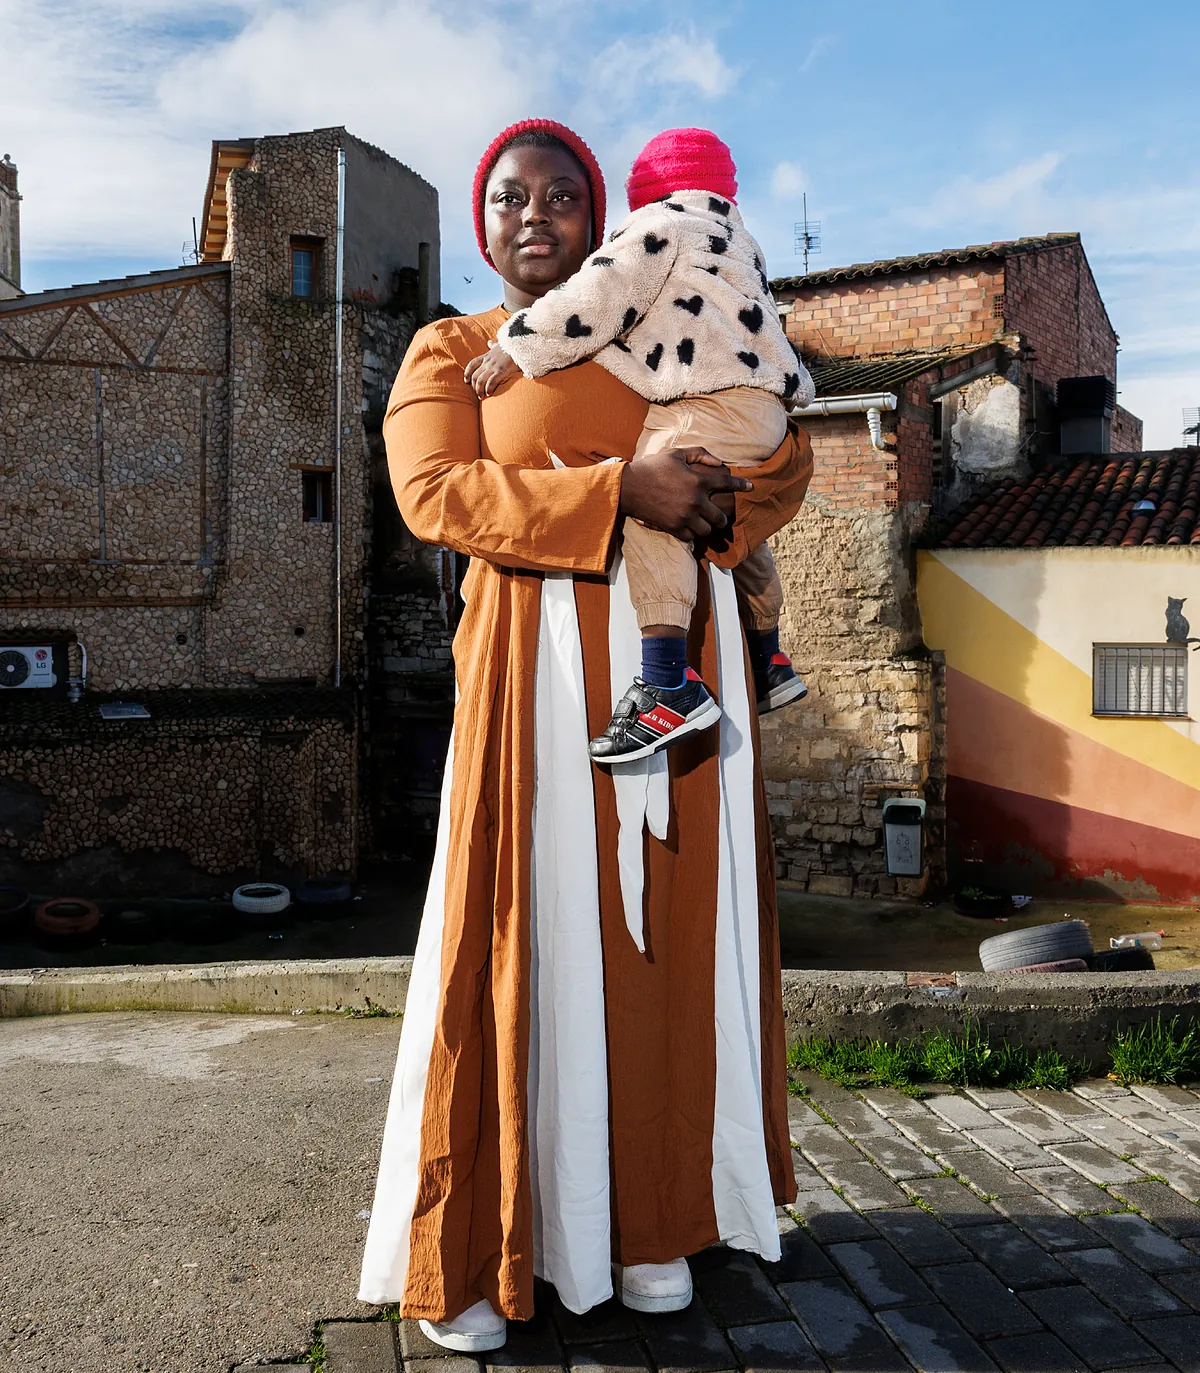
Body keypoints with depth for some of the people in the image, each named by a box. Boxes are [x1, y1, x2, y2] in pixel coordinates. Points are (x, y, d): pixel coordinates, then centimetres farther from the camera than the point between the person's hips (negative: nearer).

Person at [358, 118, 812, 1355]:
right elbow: (433, 493, -8)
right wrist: (621, 492, -17)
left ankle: (656, 1215, 19)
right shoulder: (449, 351, 10)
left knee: (673, 928, 5)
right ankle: (469, 1246, 9)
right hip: (539, 668, -3)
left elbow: (786, 458, 16)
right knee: (533, 935, -4)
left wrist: (709, 521, -7)